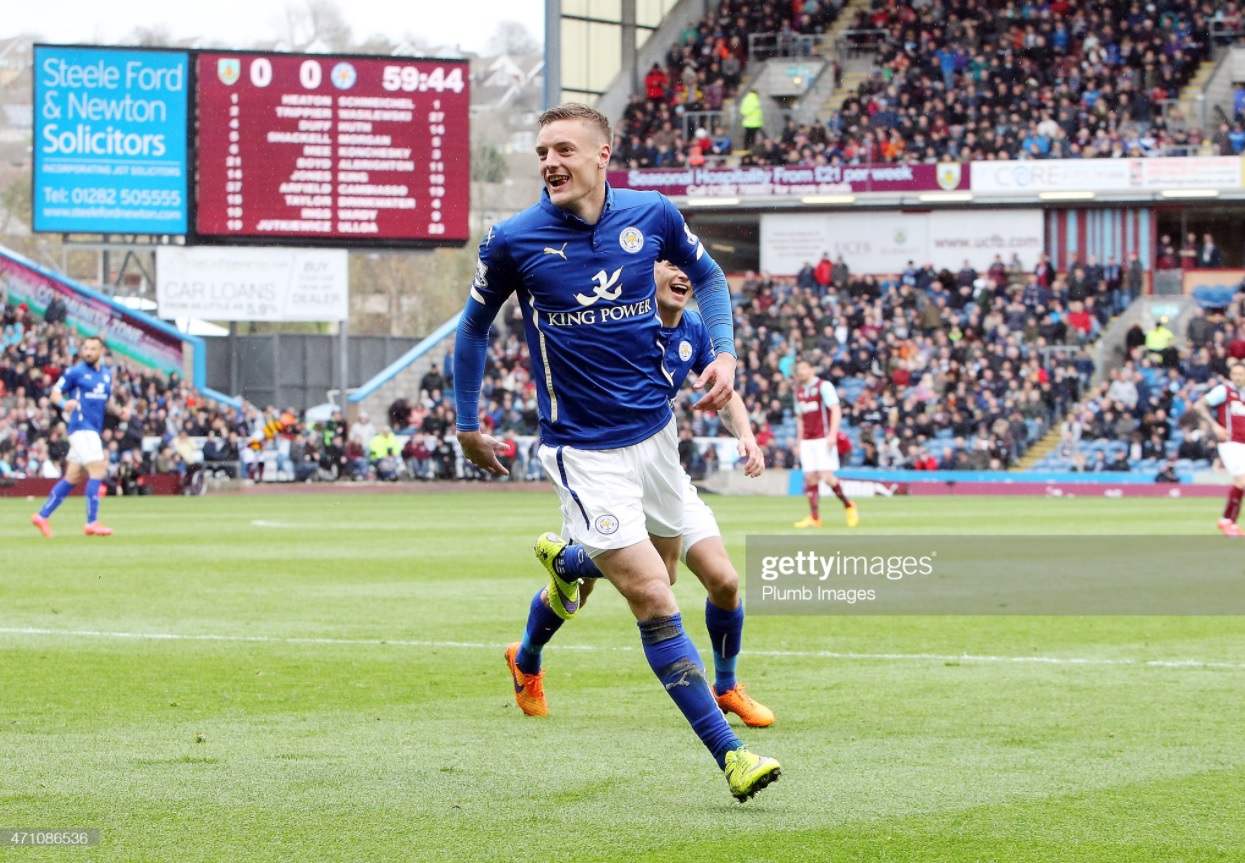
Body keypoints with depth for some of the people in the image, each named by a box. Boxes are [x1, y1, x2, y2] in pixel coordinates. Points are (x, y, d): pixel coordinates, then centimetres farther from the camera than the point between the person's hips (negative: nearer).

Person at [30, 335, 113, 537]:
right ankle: (92, 522, -13)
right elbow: (55, 393, -3)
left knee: (72, 478, 10)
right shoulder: (75, 372, -3)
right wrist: (64, 403, -24)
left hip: (95, 429, 7)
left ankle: (42, 516, 18)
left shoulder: (107, 374, 15)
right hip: (81, 427, -7)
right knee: (97, 471, -16)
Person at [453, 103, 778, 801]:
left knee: (661, 573, 20)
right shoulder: (514, 241, -11)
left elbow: (706, 274, 15)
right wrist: (468, 425, 10)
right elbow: (475, 327, 6)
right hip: (584, 450, -4)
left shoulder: (652, 215, -5)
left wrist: (725, 352, 0)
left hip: (655, 428, 4)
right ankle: (728, 751, -12)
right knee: (655, 604, -14)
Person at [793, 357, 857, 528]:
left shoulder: (824, 386, -4)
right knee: (810, 477, -2)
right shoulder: (799, 391, 16)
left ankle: (848, 506, 4)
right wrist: (799, 441, 16)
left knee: (826, 475, -14)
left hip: (823, 438, -6)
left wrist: (832, 435, -19)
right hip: (807, 441, 6)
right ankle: (814, 517, -2)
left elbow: (836, 410, -10)